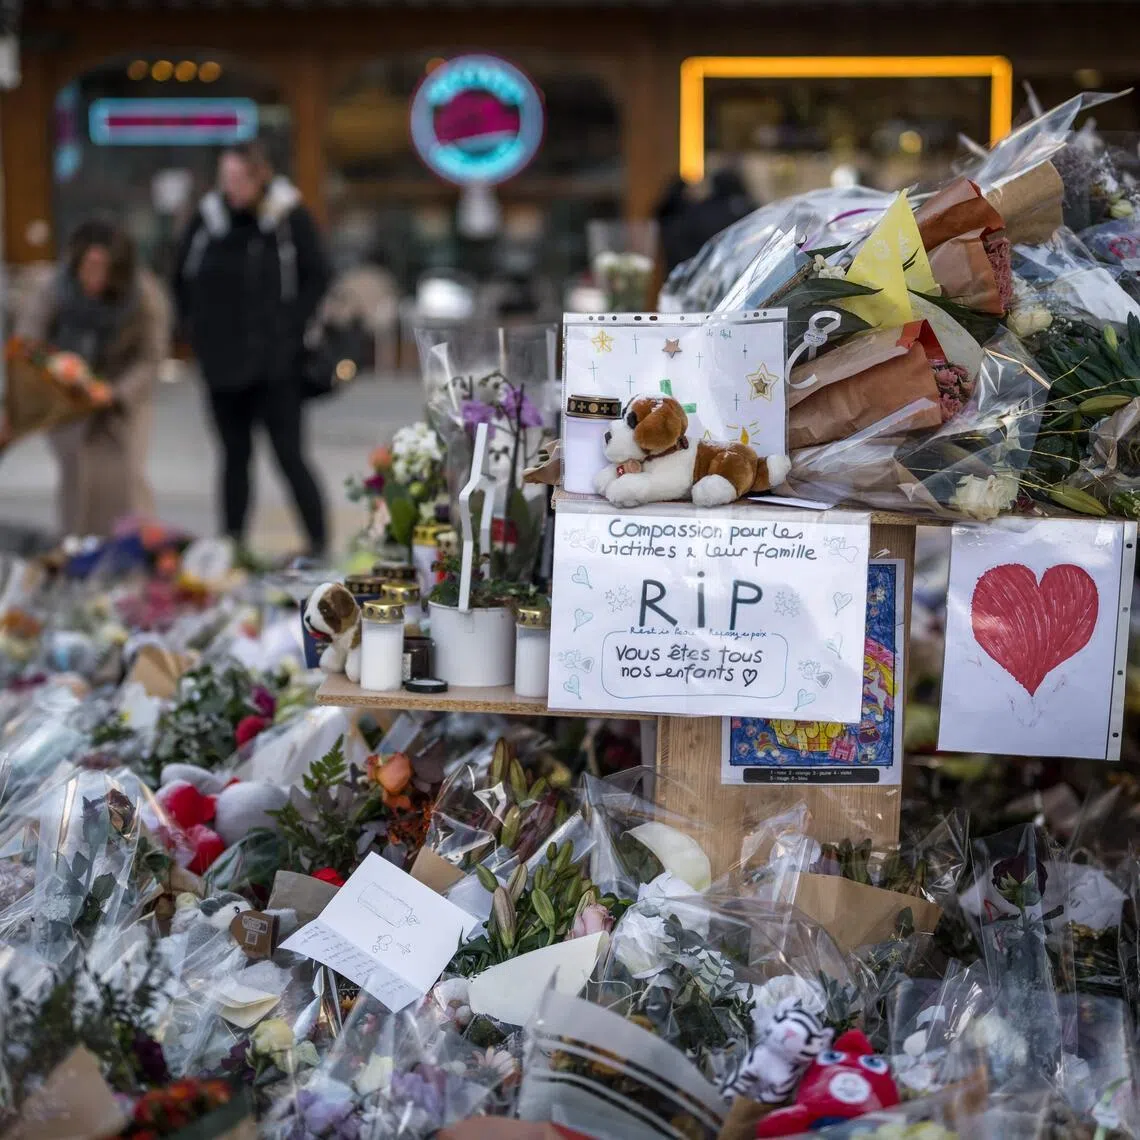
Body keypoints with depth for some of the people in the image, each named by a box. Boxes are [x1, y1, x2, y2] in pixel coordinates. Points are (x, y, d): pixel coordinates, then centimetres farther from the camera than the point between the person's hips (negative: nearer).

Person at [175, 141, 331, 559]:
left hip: (275, 366, -4)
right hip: (222, 364, 4)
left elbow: (317, 278, -2)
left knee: (289, 454, -5)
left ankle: (318, 540, 4)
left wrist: (290, 328, -8)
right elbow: (183, 280, 16)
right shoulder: (208, 217, 4)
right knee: (235, 455, 11)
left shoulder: (290, 217, -6)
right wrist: (198, 331, 10)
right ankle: (231, 540, 18)